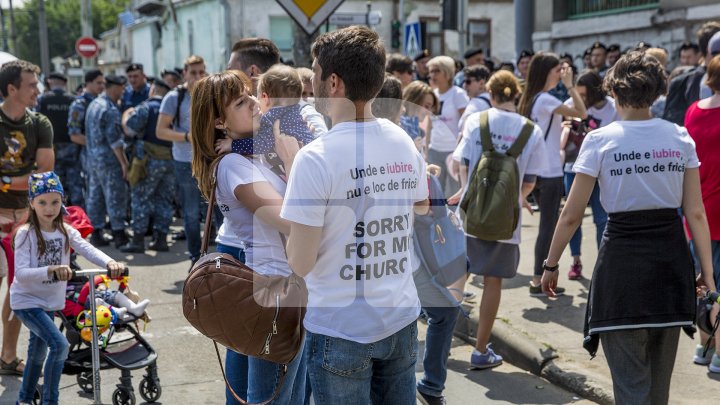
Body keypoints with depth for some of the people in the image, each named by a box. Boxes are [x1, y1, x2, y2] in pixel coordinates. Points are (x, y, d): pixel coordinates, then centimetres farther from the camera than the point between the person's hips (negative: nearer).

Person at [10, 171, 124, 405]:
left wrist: (110, 263, -40)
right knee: (59, 344, -22)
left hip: (50, 302, 6)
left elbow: (88, 250, -19)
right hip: (26, 301, -6)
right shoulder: (25, 234, -17)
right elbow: (21, 273, -27)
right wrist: (51, 269, -45)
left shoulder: (66, 232, -2)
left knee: (38, 352, 21)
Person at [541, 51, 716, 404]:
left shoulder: (600, 140, -7)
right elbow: (696, 214, 1)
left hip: (623, 259, -4)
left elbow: (571, 216, -6)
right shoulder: (680, 138, 2)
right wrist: (708, 276, 7)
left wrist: (550, 265, 6)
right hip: (672, 256, 4)